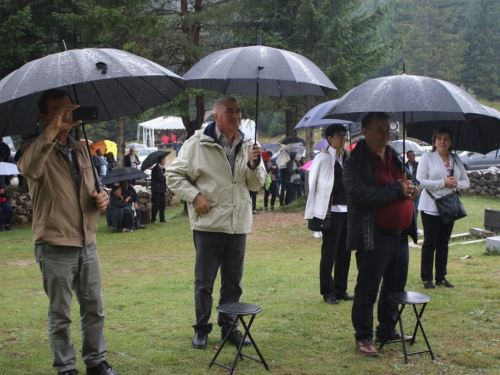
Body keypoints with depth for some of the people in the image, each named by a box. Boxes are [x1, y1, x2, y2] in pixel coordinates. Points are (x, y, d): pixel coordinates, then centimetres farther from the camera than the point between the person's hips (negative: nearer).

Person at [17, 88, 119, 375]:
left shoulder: (80, 149, 12)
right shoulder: (38, 148, -8)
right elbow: (29, 169, -34)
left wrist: (101, 196, 1)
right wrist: (53, 130, -40)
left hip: (87, 243, 6)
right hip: (55, 246, -6)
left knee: (94, 308, 13)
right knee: (60, 313, 6)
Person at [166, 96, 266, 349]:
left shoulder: (248, 146, 9)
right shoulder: (198, 143, -5)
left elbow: (257, 184, 10)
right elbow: (174, 175, -1)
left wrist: (253, 166, -10)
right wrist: (194, 196, -13)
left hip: (238, 224, 4)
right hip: (208, 222, -4)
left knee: (233, 281, 12)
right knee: (204, 281, 6)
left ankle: (229, 326, 26)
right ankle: (202, 328, 20)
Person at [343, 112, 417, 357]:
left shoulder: (394, 157, 15)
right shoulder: (356, 162, -10)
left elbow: (407, 183, 27)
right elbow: (358, 193, -25)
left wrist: (411, 187, 2)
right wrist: (396, 189, -21)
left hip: (400, 235, 8)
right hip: (374, 238, -8)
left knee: (395, 286, 18)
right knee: (367, 290, 0)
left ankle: (386, 330, 34)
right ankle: (363, 337, 13)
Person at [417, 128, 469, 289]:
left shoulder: (456, 160, 9)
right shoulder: (427, 157, -5)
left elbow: (466, 182, 11)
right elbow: (420, 181, -14)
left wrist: (456, 183, -12)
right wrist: (443, 183, -19)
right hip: (431, 207, -4)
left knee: (444, 243, 10)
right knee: (430, 243, 0)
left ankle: (441, 277, 19)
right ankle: (426, 278, 9)